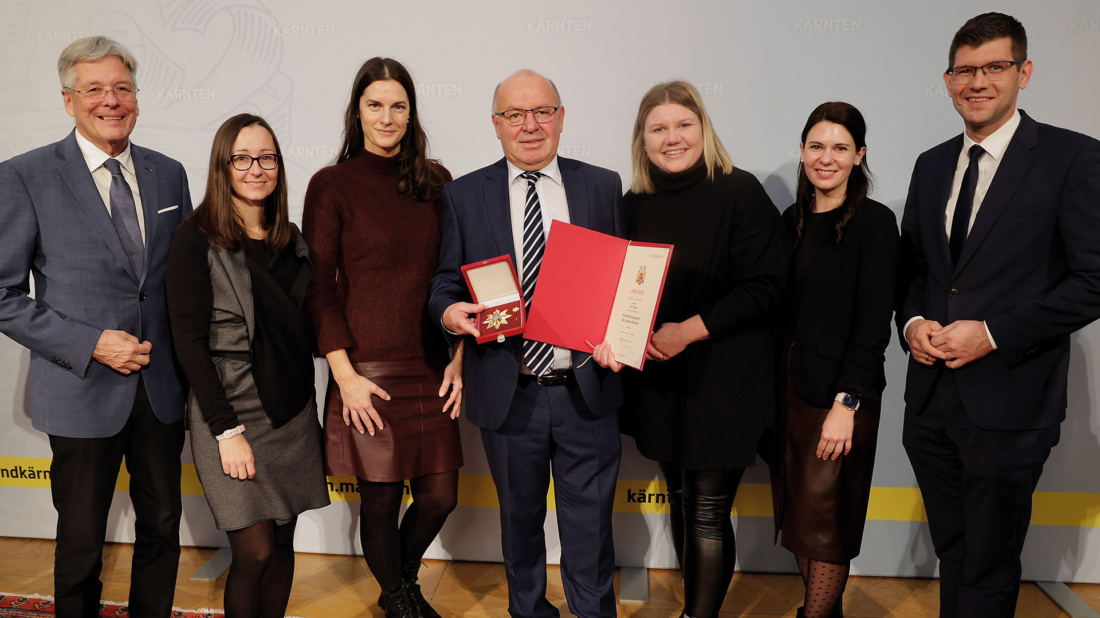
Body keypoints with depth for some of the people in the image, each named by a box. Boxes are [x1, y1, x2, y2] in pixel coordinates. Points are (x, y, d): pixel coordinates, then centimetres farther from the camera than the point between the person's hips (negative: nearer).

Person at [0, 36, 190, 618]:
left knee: (162, 527, 15)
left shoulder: (168, 174, 6)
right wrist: (91, 345, -17)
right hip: (83, 392, -4)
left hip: (162, 388, 4)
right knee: (81, 541, 11)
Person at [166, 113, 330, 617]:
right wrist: (227, 430, -15)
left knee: (283, 543, 10)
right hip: (231, 410, -5)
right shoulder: (198, 239, -8)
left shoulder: (290, 238, 10)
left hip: (292, 410, 5)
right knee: (255, 553, -5)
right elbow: (189, 341, -11)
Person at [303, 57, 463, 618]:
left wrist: (459, 357, 4)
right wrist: (344, 374, -9)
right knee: (380, 500, 5)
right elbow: (318, 287, -2)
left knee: (440, 496, 7)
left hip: (432, 368, 3)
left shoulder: (435, 181, 9)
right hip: (368, 371, -3)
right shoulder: (332, 185, -1)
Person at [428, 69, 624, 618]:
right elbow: (446, 279, 6)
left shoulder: (603, 186, 5)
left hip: (587, 389, 0)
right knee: (519, 518, 18)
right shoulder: (463, 195, 4)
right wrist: (449, 312, -17)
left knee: (590, 525, 8)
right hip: (508, 393, 1)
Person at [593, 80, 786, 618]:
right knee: (680, 501, 16)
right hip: (657, 379, 6)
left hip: (722, 380, -5)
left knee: (708, 511, 0)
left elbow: (764, 288, -14)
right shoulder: (635, 204, 7)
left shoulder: (740, 192, -9)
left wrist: (690, 330, -20)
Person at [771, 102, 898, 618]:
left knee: (822, 519, 1)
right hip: (788, 385, 6)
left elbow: (873, 323, -12)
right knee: (796, 512, 13)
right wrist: (772, 387, 6)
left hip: (839, 393, -6)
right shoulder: (793, 219, 9)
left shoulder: (875, 222, -8)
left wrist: (846, 403, -17)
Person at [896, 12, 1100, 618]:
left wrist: (992, 334, -17)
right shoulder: (931, 164, 11)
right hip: (931, 400, 5)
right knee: (951, 551, 19)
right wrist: (912, 322, -4)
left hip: (1008, 407, -5)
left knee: (989, 569, 9)